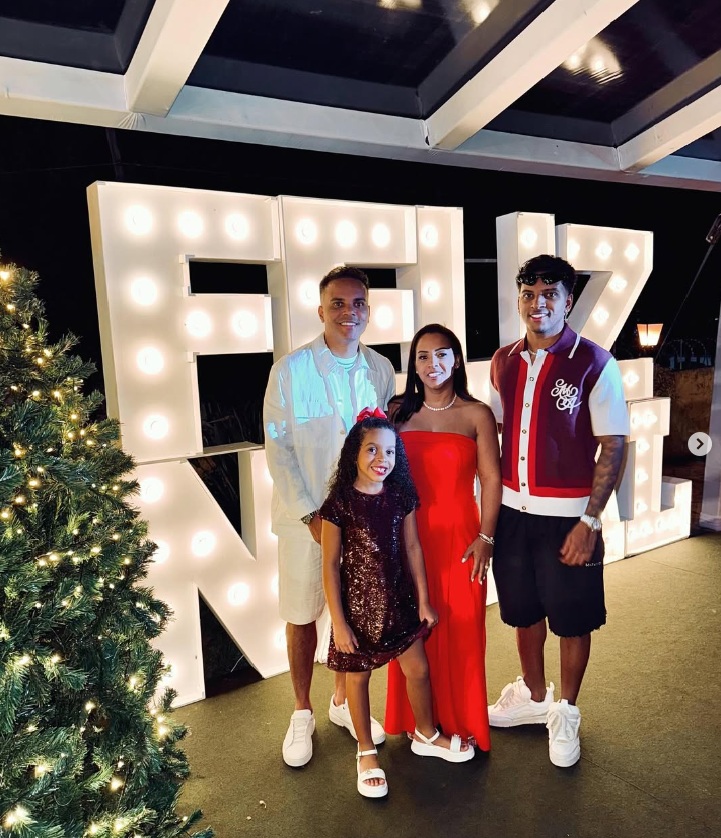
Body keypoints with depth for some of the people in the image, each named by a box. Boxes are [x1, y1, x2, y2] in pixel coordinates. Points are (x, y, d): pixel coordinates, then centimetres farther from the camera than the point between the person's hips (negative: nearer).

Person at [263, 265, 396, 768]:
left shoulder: (381, 370, -1)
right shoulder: (290, 370, -11)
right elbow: (278, 450, -11)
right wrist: (312, 515, -14)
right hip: (307, 515, -3)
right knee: (303, 615, 11)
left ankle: (344, 702, 39)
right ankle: (302, 713, 34)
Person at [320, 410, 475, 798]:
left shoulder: (400, 496, -5)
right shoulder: (339, 503, -17)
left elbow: (412, 549, 4)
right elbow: (330, 565, -13)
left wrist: (423, 601, 7)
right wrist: (338, 622, -11)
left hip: (398, 599, 4)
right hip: (357, 603, -4)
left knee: (418, 669, 16)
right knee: (358, 677, 13)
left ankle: (426, 735, 44)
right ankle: (366, 752, 37)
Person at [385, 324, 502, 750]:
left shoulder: (477, 415, -2)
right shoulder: (398, 411, 3)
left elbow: (491, 480, -2)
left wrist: (485, 537, -7)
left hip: (459, 537, -1)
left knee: (461, 630, 7)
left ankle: (462, 722, 29)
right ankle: (415, 721, 31)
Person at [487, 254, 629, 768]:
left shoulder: (595, 364, -11)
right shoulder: (503, 362, 3)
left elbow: (614, 448, -11)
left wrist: (589, 522, -15)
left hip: (567, 516, -4)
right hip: (512, 510, 4)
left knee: (571, 619, 11)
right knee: (524, 610, 19)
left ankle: (565, 714, 35)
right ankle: (534, 696, 42)